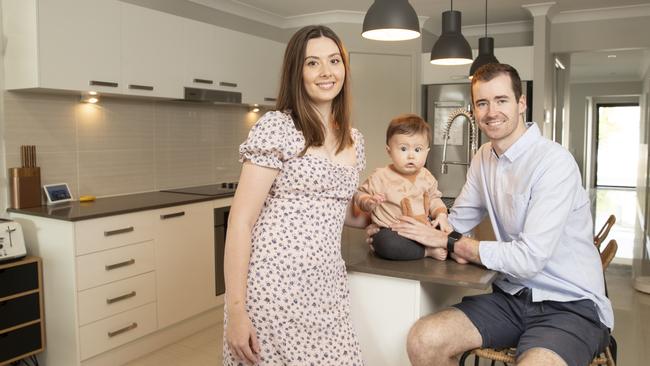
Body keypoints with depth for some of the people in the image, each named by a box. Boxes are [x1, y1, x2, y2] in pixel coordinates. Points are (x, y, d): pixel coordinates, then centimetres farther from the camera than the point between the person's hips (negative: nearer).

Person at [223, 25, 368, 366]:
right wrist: (235, 310, -15)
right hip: (274, 286, -6)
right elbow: (240, 222, -12)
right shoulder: (276, 127, -9)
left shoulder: (353, 139, 11)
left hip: (327, 286, 6)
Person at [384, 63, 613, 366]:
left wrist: (446, 241, -15)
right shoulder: (483, 158, 8)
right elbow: (455, 221, 11)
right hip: (513, 296, 6)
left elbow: (529, 258, -22)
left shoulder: (554, 161, -17)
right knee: (423, 341, -14)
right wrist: (397, 229, -7)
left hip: (572, 306, -5)